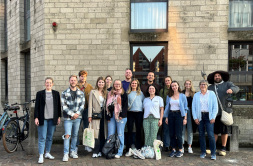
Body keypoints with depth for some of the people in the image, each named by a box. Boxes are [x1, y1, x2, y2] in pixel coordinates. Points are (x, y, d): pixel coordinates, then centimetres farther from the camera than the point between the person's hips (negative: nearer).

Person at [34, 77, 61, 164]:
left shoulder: (56, 93, 7)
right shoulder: (40, 93, 1)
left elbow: (58, 105, 11)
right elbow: (37, 106, 0)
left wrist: (59, 117, 8)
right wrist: (36, 117, -7)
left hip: (52, 119, 3)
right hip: (43, 119, -3)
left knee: (50, 137, 11)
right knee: (42, 137, -2)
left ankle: (47, 153, 24)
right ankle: (41, 156, 3)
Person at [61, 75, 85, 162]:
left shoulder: (81, 93, 9)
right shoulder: (64, 93, 0)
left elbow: (82, 105, 5)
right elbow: (64, 106, -6)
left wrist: (77, 114, -9)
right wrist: (72, 114, -12)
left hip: (77, 117, 3)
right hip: (68, 118, -3)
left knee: (75, 135, 10)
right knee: (67, 135, -9)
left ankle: (73, 151, 22)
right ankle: (66, 154, -2)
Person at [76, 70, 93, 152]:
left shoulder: (90, 87, 8)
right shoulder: (75, 86, 2)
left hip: (87, 109, 2)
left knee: (87, 128, 9)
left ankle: (87, 145, 21)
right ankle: (76, 145, 17)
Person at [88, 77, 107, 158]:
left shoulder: (105, 93, 13)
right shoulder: (93, 92, 4)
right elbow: (90, 105, 0)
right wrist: (90, 116, -7)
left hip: (103, 115, 3)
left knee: (102, 133, 5)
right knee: (96, 133, -7)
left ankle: (100, 150, 15)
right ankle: (95, 152, -1)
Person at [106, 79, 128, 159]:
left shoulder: (124, 94, 3)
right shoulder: (110, 94, 14)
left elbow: (125, 105, -3)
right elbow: (107, 105, 12)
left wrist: (122, 115, -13)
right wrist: (107, 116, 3)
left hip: (121, 116, -3)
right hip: (111, 116, 3)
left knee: (120, 134, 1)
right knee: (110, 134, 4)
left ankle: (119, 152, 9)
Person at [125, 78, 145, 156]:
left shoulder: (140, 93, 10)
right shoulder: (128, 93, 8)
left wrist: (143, 108, 0)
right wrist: (128, 106, -8)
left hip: (139, 113, 1)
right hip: (130, 113, -1)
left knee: (139, 131, 5)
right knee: (130, 130, 0)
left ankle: (138, 148, 14)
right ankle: (129, 149, 6)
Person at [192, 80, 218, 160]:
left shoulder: (211, 94, 6)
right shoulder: (196, 95, 11)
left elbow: (215, 106, 2)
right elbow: (193, 107, 8)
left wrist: (213, 117, -6)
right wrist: (195, 117, -2)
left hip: (208, 116, -2)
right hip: (200, 116, 2)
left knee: (210, 134, -8)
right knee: (201, 134, 5)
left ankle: (213, 153, 1)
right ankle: (203, 152, 16)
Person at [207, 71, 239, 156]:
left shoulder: (228, 84, 9)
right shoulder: (210, 87, 16)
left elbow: (236, 88, -9)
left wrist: (231, 89, -32)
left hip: (224, 111, -2)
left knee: (224, 130, 3)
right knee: (214, 131, 6)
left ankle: (223, 148, 14)